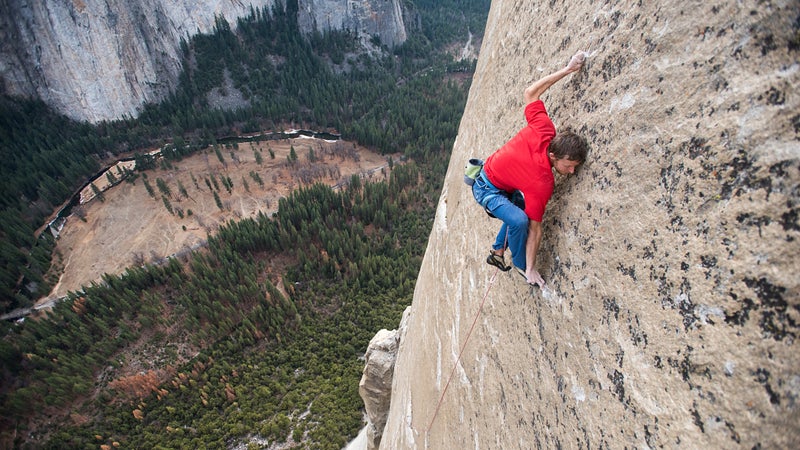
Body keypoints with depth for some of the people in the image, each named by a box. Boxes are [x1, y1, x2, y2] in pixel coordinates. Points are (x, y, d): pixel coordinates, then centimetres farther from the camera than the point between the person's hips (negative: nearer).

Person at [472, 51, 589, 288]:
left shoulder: (544, 131, -23)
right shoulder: (542, 185, -34)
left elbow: (530, 93, -11)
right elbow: (534, 227, -26)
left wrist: (567, 69, -9)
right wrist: (530, 268, -17)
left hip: (490, 169, 9)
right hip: (487, 190, -9)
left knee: (520, 208, 23)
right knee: (519, 220, -28)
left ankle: (497, 252, 37)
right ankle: (520, 264, 2)